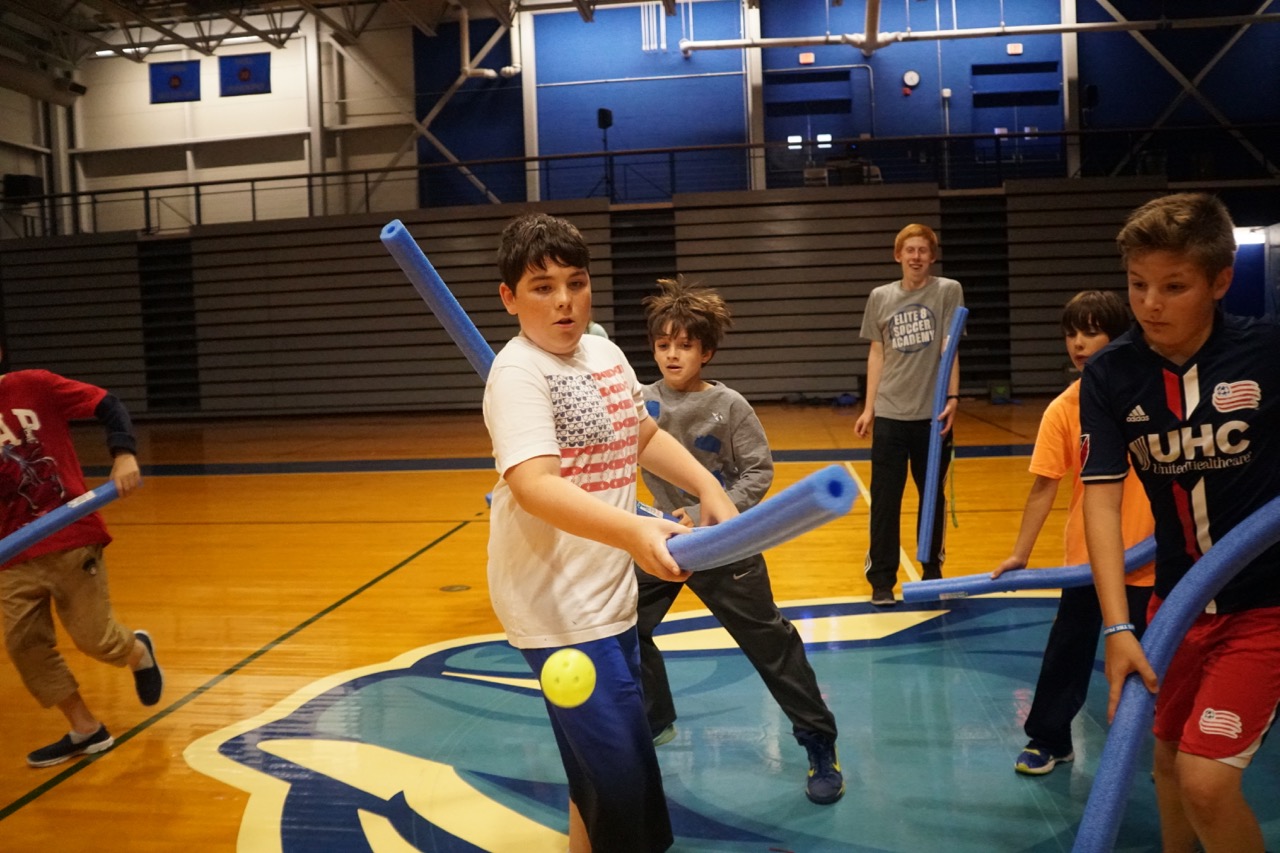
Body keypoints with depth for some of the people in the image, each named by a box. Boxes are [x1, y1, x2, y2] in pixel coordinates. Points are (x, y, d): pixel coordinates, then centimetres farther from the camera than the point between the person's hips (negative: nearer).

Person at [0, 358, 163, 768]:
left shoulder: (34, 387, -8)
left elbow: (109, 405, -10)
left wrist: (124, 454, -26)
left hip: (72, 538, -5)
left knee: (93, 637, 0)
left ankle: (139, 652, 36)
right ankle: (86, 730, 17)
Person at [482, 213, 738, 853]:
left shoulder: (606, 354, 8)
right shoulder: (518, 374, -18)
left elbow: (645, 436, 23)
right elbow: (534, 486, -32)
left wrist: (708, 488, 10)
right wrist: (632, 532, -45)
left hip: (609, 594, 9)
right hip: (557, 606, -8)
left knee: (605, 773, 22)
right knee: (617, 781, -7)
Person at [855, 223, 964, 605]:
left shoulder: (948, 291, 0)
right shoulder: (880, 297, 6)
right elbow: (876, 354, 10)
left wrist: (952, 397, -17)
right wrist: (869, 408, 6)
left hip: (933, 413, -1)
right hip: (889, 414, 1)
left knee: (932, 496, 10)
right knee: (885, 499, 2)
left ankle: (932, 571, 24)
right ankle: (881, 579, 10)